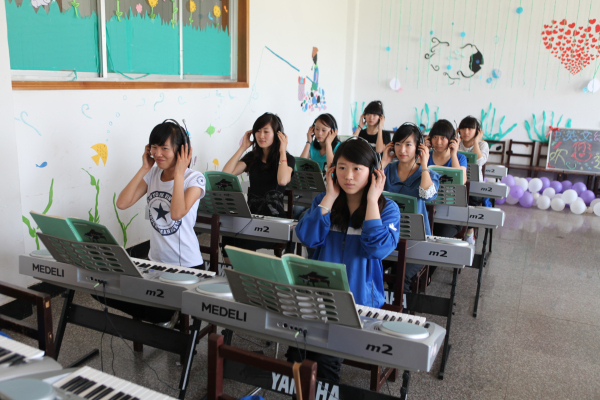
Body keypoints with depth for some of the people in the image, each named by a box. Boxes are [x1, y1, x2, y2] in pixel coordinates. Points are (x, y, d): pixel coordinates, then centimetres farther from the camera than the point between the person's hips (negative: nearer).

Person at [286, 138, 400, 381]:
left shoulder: (387, 208, 3)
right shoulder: (323, 201, 12)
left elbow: (377, 248, -14)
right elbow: (307, 238, -4)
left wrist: (372, 200, -9)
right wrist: (331, 196, -3)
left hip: (360, 300, -2)